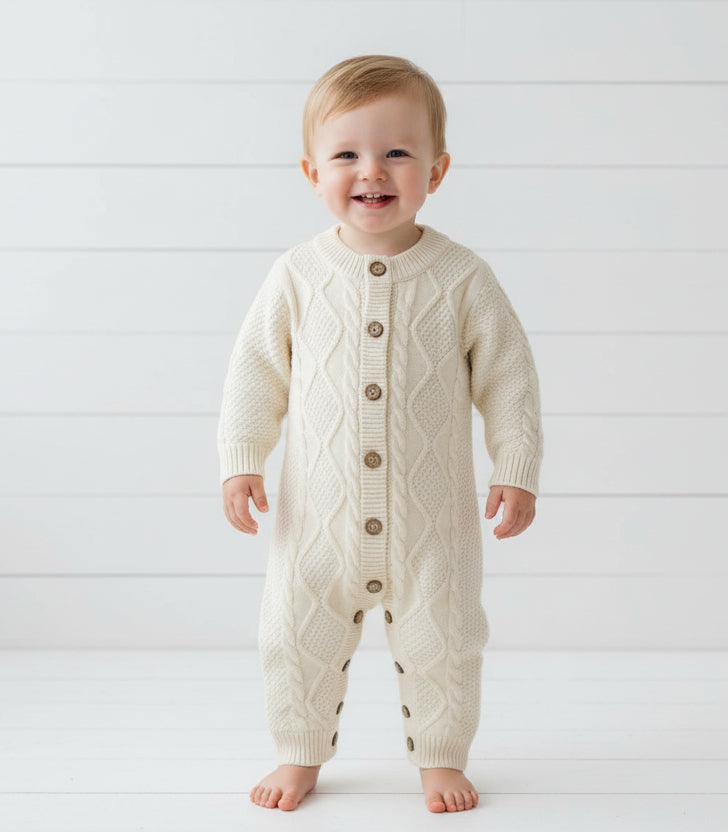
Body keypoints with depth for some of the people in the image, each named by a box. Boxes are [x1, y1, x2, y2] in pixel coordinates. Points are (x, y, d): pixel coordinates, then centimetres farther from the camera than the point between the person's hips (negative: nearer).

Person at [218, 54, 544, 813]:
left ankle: (440, 758, 33)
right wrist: (239, 461, -2)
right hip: (320, 515, 1)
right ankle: (300, 755, 33)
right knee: (296, 638, 10)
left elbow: (507, 377, -1)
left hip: (432, 519, -1)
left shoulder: (462, 278, -7)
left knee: (440, 644, 10)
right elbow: (256, 372, 3)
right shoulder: (298, 275, -4)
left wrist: (517, 471, -3)